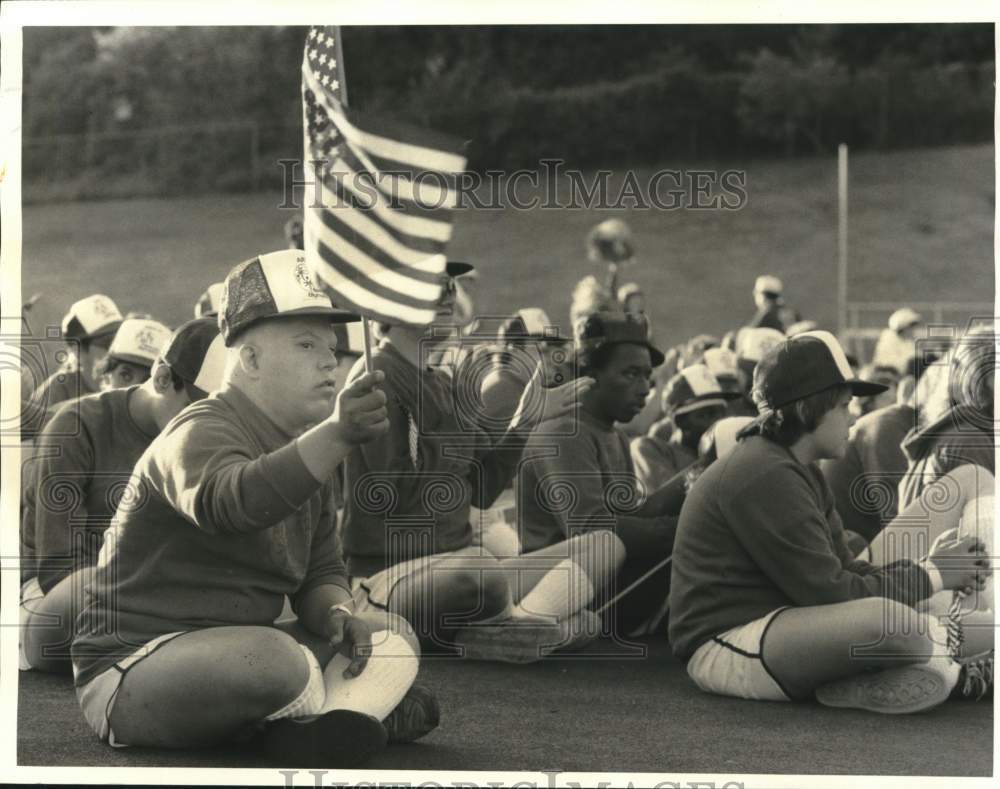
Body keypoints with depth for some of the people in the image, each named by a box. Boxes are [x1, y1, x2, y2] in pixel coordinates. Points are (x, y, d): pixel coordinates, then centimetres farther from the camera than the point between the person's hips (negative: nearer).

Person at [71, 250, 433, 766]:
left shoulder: (303, 450, 13)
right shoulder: (200, 432, -15)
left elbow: (320, 573, 16)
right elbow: (228, 500, -40)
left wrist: (337, 615, -9)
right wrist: (337, 434, -53)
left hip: (235, 656, 9)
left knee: (393, 638, 2)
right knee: (275, 657, -36)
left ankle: (317, 731, -22)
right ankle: (358, 706, -5)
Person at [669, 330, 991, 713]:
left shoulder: (800, 472, 17)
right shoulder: (764, 476, -18)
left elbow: (845, 571, 10)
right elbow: (829, 592, -20)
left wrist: (925, 568, -5)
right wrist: (929, 576, -10)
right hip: (725, 645, -11)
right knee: (885, 619, -31)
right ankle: (962, 664, -7)